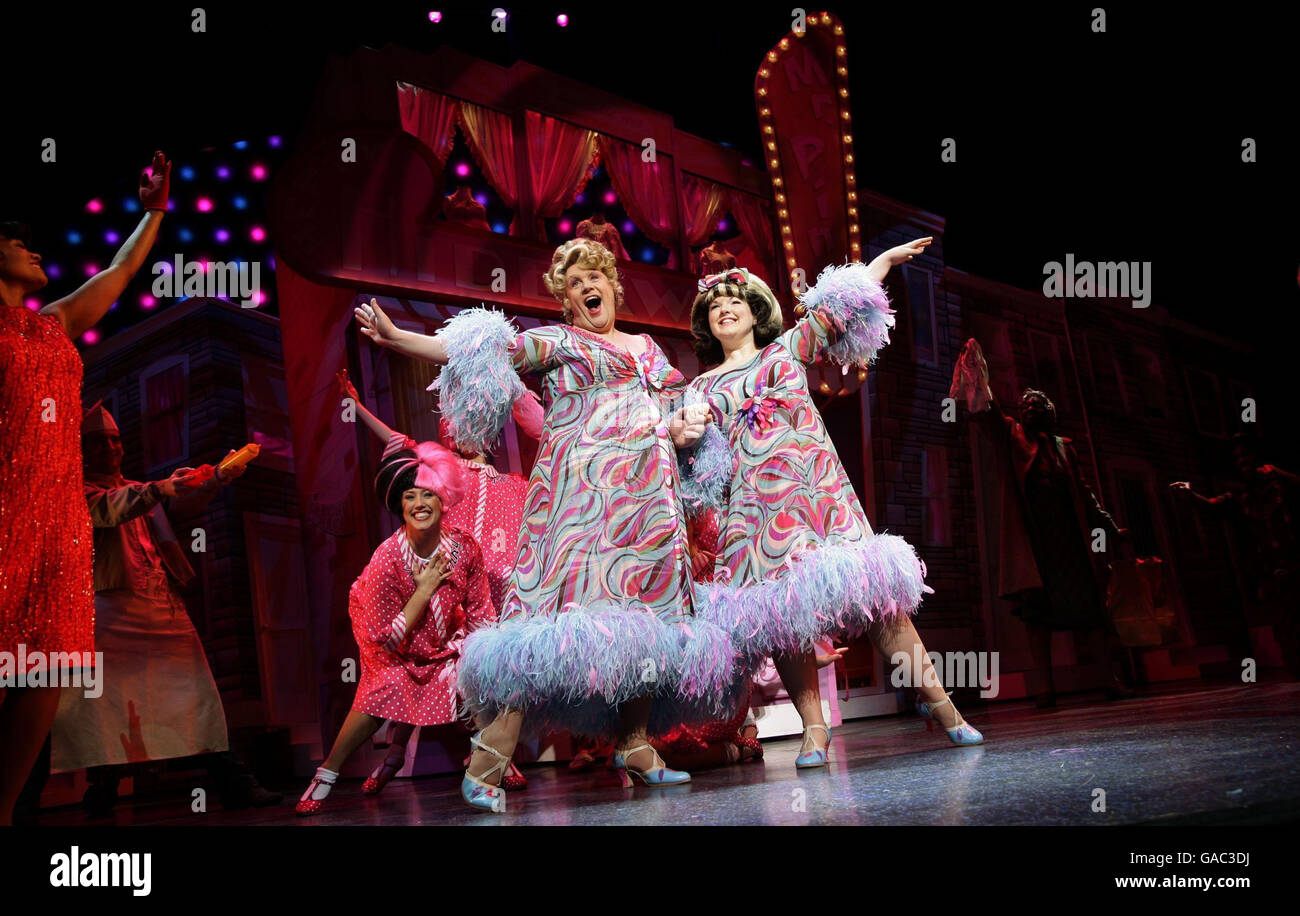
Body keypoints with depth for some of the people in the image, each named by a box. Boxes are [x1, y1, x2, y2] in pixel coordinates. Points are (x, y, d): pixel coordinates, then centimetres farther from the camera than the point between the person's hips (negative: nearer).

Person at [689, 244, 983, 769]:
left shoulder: (786, 349, 19)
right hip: (758, 502, 1)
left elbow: (836, 307, 16)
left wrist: (886, 259, 14)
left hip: (819, 484, -1)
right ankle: (813, 728, -3)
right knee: (781, 607, -8)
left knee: (871, 588, -9)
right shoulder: (703, 388, 20)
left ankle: (935, 698, -5)